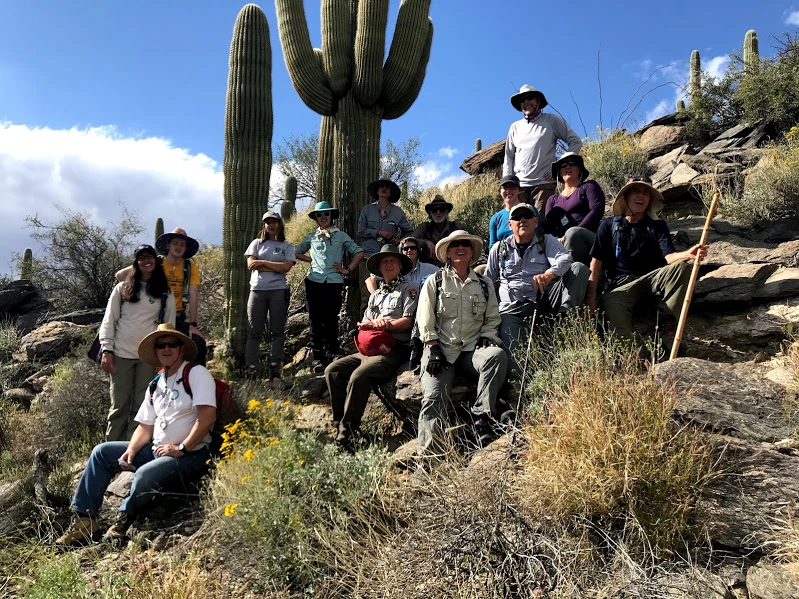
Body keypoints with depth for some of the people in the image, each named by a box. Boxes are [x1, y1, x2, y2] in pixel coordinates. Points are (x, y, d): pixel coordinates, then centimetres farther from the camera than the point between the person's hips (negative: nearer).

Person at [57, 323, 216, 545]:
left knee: (145, 474, -33)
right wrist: (131, 450, -4)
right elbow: (146, 426, 15)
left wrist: (181, 448, -19)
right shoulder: (156, 386, 16)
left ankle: (123, 521, -4)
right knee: (102, 452, 6)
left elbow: (208, 416, -20)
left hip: (191, 455, -8)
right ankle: (84, 518, 7)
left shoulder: (197, 374, -10)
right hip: (156, 451, 9)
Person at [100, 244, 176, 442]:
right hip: (121, 355, 0)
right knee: (119, 405, 3)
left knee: (141, 407, 2)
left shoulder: (166, 294, 7)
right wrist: (107, 350, -4)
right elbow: (109, 321, 5)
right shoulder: (122, 289, 7)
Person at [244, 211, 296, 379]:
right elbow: (251, 264, 0)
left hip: (278, 291, 0)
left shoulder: (287, 247, 11)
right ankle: (250, 368, 2)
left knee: (278, 331, 1)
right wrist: (276, 267, -6)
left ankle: (275, 368, 5)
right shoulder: (257, 243, 14)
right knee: (254, 331, 0)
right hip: (257, 290, 1)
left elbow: (286, 267, -6)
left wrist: (262, 262, -7)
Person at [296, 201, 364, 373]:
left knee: (331, 321, -3)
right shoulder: (311, 237, 14)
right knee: (315, 321, 2)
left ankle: (332, 356, 5)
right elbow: (297, 253, 26)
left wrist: (348, 269, 2)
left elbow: (359, 253, 9)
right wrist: (310, 260, 11)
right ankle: (318, 358, 7)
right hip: (314, 282, 2)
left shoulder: (341, 236, 9)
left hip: (334, 282, -2)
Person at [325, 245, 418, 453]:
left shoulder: (409, 289, 5)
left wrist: (383, 325, -8)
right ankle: (340, 424, -7)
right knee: (333, 370, -8)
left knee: (358, 377, -30)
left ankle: (346, 436, -23)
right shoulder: (376, 294, 27)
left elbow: (408, 321, -9)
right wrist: (376, 322, -4)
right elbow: (363, 324, 19)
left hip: (394, 349, -8)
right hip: (369, 350, 8)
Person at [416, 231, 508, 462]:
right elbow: (425, 320, 4)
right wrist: (434, 350, -7)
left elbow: (492, 319, 19)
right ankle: (426, 457, -21)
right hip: (441, 349, -1)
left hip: (472, 350, 2)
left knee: (497, 355, -32)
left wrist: (486, 338, -2)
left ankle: (482, 416, -26)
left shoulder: (484, 285, 20)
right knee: (434, 396, -22)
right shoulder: (435, 282, 13)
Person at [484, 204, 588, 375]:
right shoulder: (499, 248, 19)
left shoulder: (547, 241, 15)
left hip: (545, 300, 1)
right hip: (513, 308, -1)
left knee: (579, 268, -20)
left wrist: (548, 274, -33)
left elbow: (564, 259, -8)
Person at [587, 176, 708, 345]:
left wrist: (687, 254, -31)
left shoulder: (658, 227, 11)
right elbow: (596, 263, 4)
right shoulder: (609, 226, 7)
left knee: (681, 267, -26)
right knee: (612, 306, -36)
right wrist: (591, 298, -6)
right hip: (619, 286, -2)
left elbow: (669, 257, -6)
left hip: (651, 281, 2)